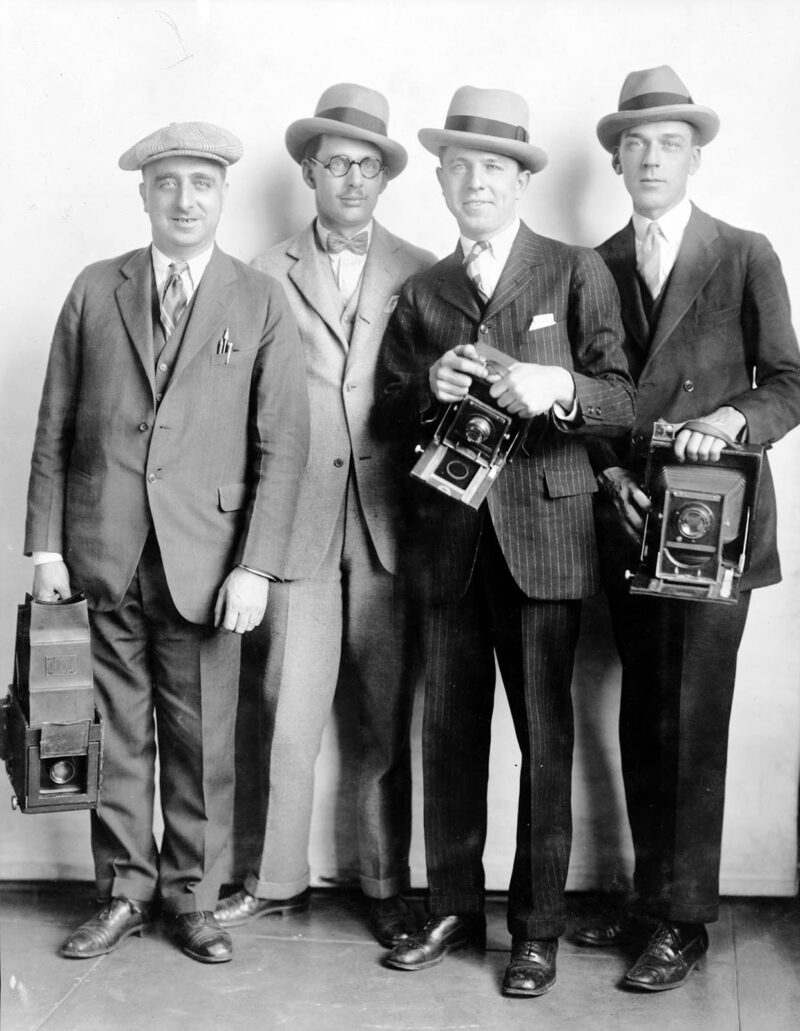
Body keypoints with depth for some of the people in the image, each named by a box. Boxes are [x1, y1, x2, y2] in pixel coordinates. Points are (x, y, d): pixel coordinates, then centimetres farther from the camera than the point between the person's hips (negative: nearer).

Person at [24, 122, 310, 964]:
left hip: (204, 562, -1)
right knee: (115, 734, 8)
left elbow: (281, 445, -1)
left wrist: (256, 567, -9)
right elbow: (55, 427, 8)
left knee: (202, 742, 5)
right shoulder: (94, 291, 8)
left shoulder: (261, 304, 4)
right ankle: (124, 893, 23)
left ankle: (193, 897, 21)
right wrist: (45, 543, 1)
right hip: (100, 555, 1)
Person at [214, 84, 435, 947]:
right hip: (298, 519, 0)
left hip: (389, 519, 1)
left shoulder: (419, 275, 8)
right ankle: (279, 880, 18)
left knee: (387, 716, 6)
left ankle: (386, 884, 18)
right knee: (288, 712, 3)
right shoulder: (268, 275, 7)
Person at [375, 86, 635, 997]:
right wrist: (429, 388, -9)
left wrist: (557, 389, -22)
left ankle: (537, 928, 13)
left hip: (545, 536, -3)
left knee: (544, 739, 1)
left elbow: (624, 401, -2)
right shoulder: (421, 294, 14)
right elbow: (386, 416, 11)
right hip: (450, 541, 3)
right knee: (449, 732, 6)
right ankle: (452, 909, 20)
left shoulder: (577, 273, 4)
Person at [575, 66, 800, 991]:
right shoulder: (595, 267, 10)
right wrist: (611, 474, -4)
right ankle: (649, 899, 22)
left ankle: (684, 922, 5)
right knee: (642, 720, 10)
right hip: (626, 525, 4)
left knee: (691, 724, -5)